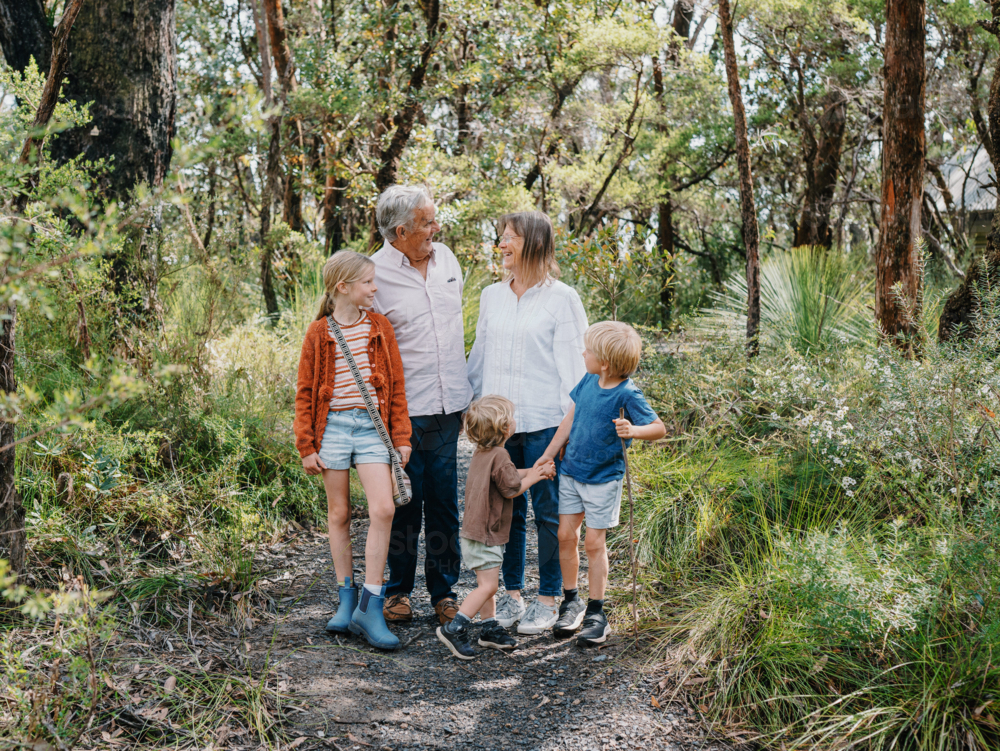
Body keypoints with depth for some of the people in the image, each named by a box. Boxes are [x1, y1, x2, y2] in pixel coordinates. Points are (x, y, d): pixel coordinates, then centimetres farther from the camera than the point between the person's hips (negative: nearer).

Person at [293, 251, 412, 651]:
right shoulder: (318, 333, 0)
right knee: (339, 515, 7)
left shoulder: (380, 327, 5)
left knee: (382, 510, -12)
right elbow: (305, 393, 4)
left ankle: (370, 606, -5)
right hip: (333, 426, -1)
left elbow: (396, 385, 9)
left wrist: (401, 436, 6)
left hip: (371, 425, 1)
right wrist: (306, 446, 0)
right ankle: (346, 599, 21)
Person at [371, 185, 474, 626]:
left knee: (445, 503, 8)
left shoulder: (446, 258, 9)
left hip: (448, 407, 5)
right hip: (403, 410, -4)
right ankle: (398, 590, 21)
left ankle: (444, 591, 21)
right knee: (404, 505, 4)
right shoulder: (374, 274, -9)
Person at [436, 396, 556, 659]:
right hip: (486, 534, -10)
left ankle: (490, 628, 24)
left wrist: (532, 470, 13)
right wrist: (532, 478, 2)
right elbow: (511, 489, -14)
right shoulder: (499, 456, -19)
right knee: (488, 585, -8)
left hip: (474, 530, 10)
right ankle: (455, 628, -11)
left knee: (487, 584, 16)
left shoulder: (481, 453, 11)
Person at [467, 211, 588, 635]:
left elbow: (571, 364, -5)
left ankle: (549, 600, 15)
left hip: (544, 423, -4)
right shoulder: (491, 296, 11)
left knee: (548, 512, 4)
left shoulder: (562, 299, -4)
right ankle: (512, 595, 22)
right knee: (506, 511, 10)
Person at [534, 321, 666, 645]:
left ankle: (596, 612, 14)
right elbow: (570, 420, 9)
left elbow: (659, 428, -17)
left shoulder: (627, 395, -20)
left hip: (603, 478, -5)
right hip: (571, 470, 5)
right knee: (566, 535, 6)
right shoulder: (588, 381, -1)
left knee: (594, 542, 0)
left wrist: (633, 431, -37)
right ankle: (571, 601, 23)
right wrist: (548, 455, 11)